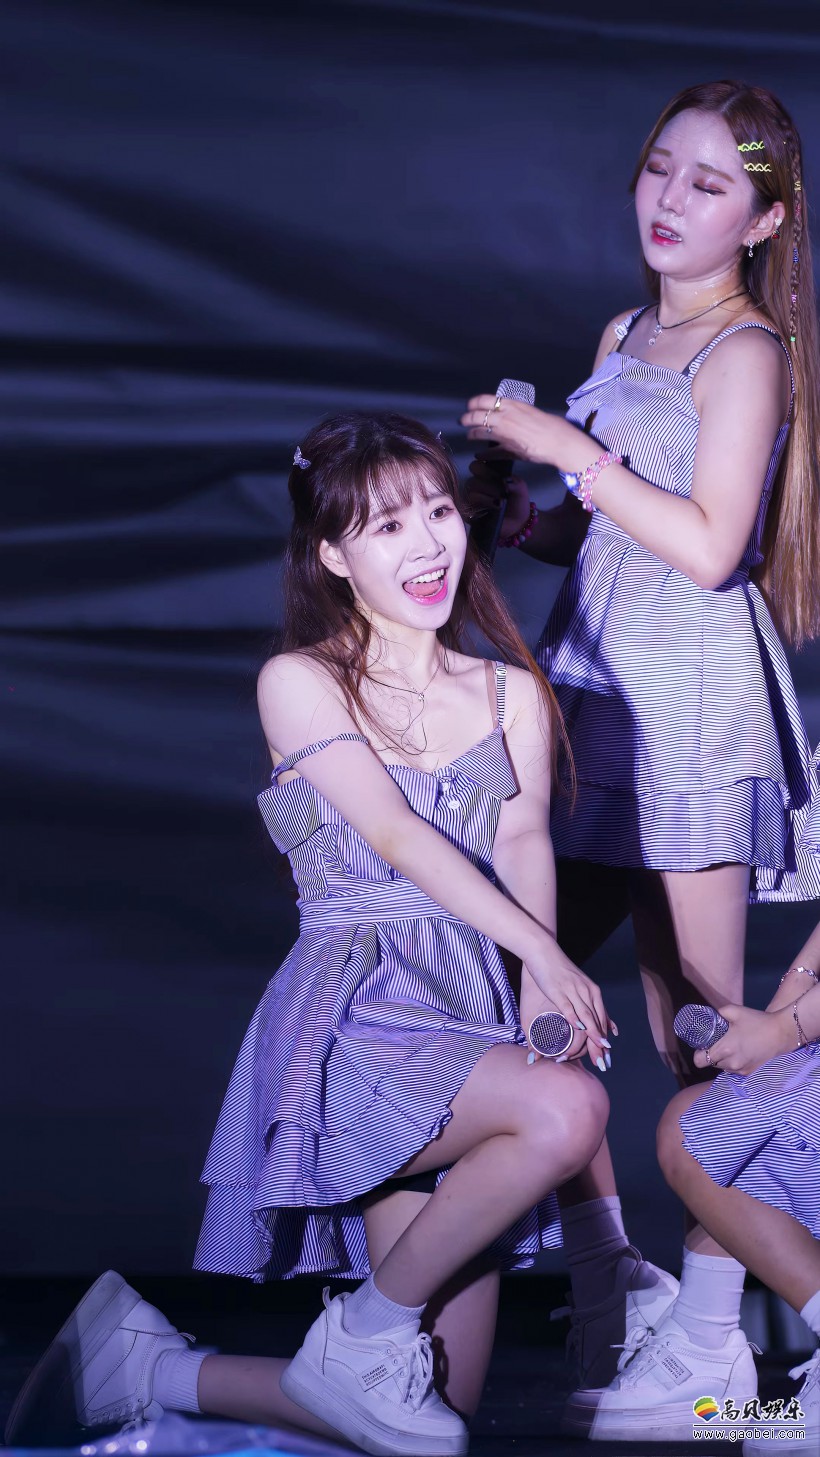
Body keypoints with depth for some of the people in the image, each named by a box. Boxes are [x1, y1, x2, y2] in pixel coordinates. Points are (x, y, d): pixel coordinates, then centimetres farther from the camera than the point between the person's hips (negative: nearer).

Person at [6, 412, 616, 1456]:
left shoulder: (513, 696, 14)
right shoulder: (300, 684, 1)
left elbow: (523, 841, 0)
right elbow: (396, 835, -10)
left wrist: (542, 994, -20)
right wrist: (543, 953, -22)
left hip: (474, 1017, 5)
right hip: (357, 1022, -5)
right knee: (566, 1112, -34)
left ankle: (154, 1371, 17)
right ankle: (368, 1332, -11)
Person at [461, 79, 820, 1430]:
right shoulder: (626, 336, 15)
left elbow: (707, 546, -16)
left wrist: (570, 450, -13)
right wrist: (518, 516, 2)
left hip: (692, 700, -7)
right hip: (592, 680, 7)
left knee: (695, 1008, -3)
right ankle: (597, 1261, 15)